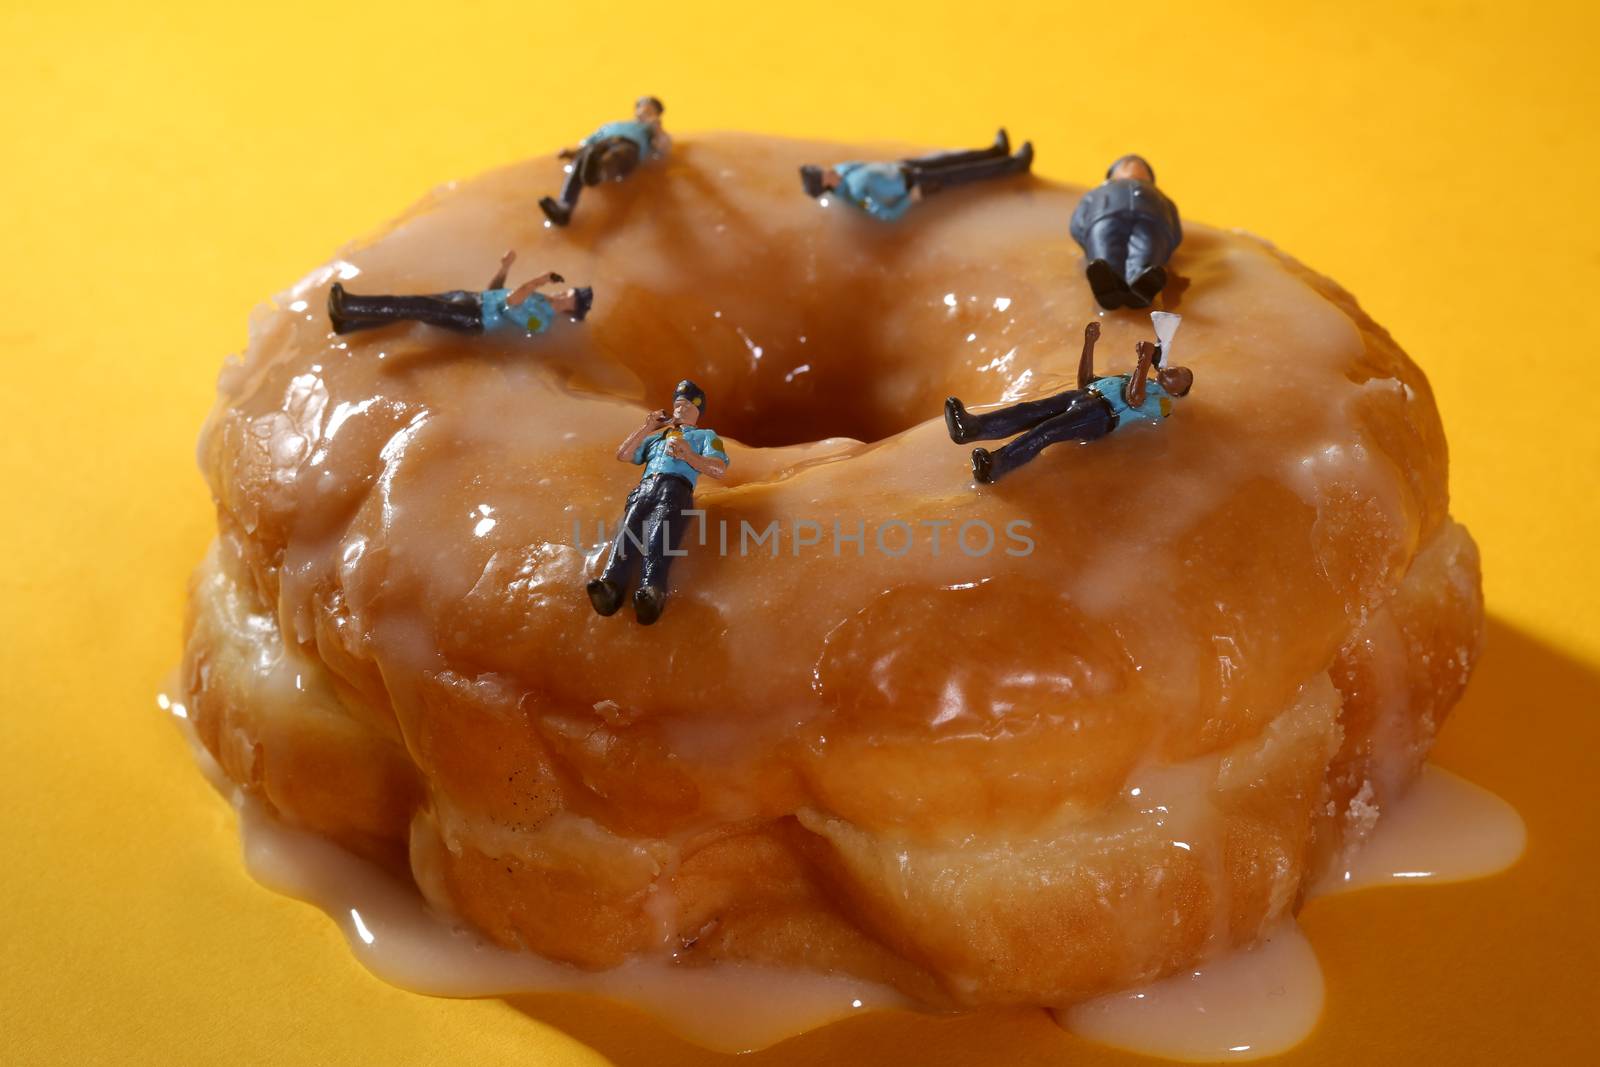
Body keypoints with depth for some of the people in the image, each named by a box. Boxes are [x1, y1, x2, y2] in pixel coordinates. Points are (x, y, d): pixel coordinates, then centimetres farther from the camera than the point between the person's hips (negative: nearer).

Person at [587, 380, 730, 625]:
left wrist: (688, 455, -1)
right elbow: (623, 455, 30)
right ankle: (611, 585, -56)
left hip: (676, 488, -3)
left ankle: (652, 591, -60)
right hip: (644, 487, 3)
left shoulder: (706, 436, 31)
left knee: (659, 536, -35)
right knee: (628, 529, -31)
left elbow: (720, 470, 12)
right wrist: (646, 428, 22)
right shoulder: (655, 436, 43)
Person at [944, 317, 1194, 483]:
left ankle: (995, 466, -53)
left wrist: (1145, 359, -12)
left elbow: (1134, 399, -12)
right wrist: (1089, 343, 29)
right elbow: (1086, 380, 38)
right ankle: (970, 427, -42)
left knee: (1046, 431, -33)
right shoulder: (1138, 381, 39)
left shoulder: (1164, 401, 12)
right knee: (1028, 411, -21)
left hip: (1103, 413, -7)